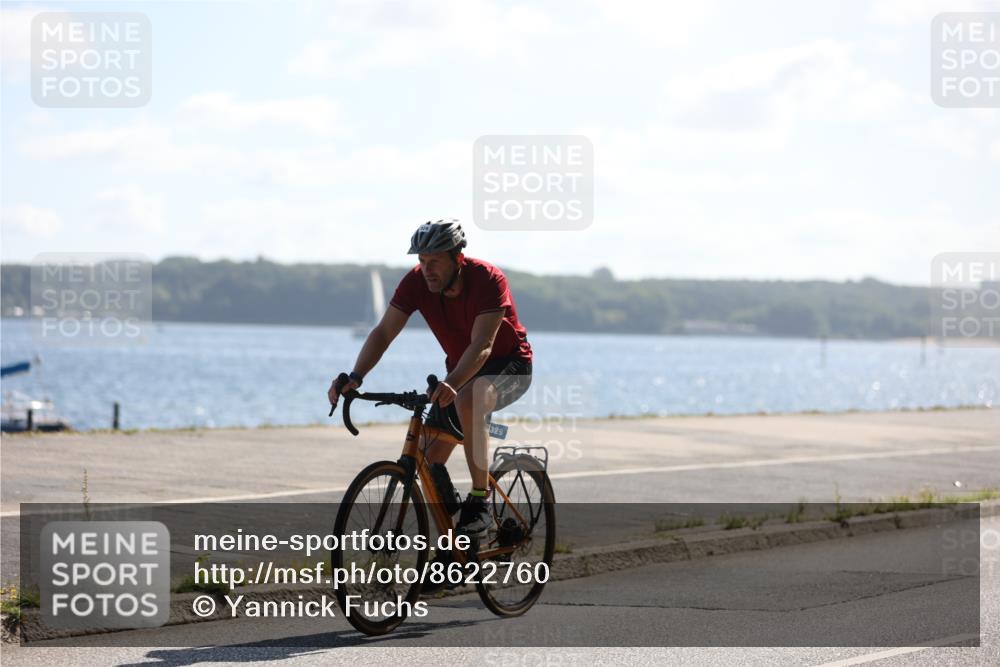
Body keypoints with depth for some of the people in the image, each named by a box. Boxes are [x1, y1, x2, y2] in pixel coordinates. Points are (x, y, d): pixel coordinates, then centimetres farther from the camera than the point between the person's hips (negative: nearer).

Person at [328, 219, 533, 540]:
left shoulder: (487, 280, -29)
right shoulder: (417, 281, -14)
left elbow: (482, 345, -38)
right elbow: (383, 332, -17)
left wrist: (452, 384, -55)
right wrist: (355, 378, -33)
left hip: (509, 364, -6)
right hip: (461, 367, 6)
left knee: (466, 401, -39)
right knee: (430, 459, -6)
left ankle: (479, 501, -29)